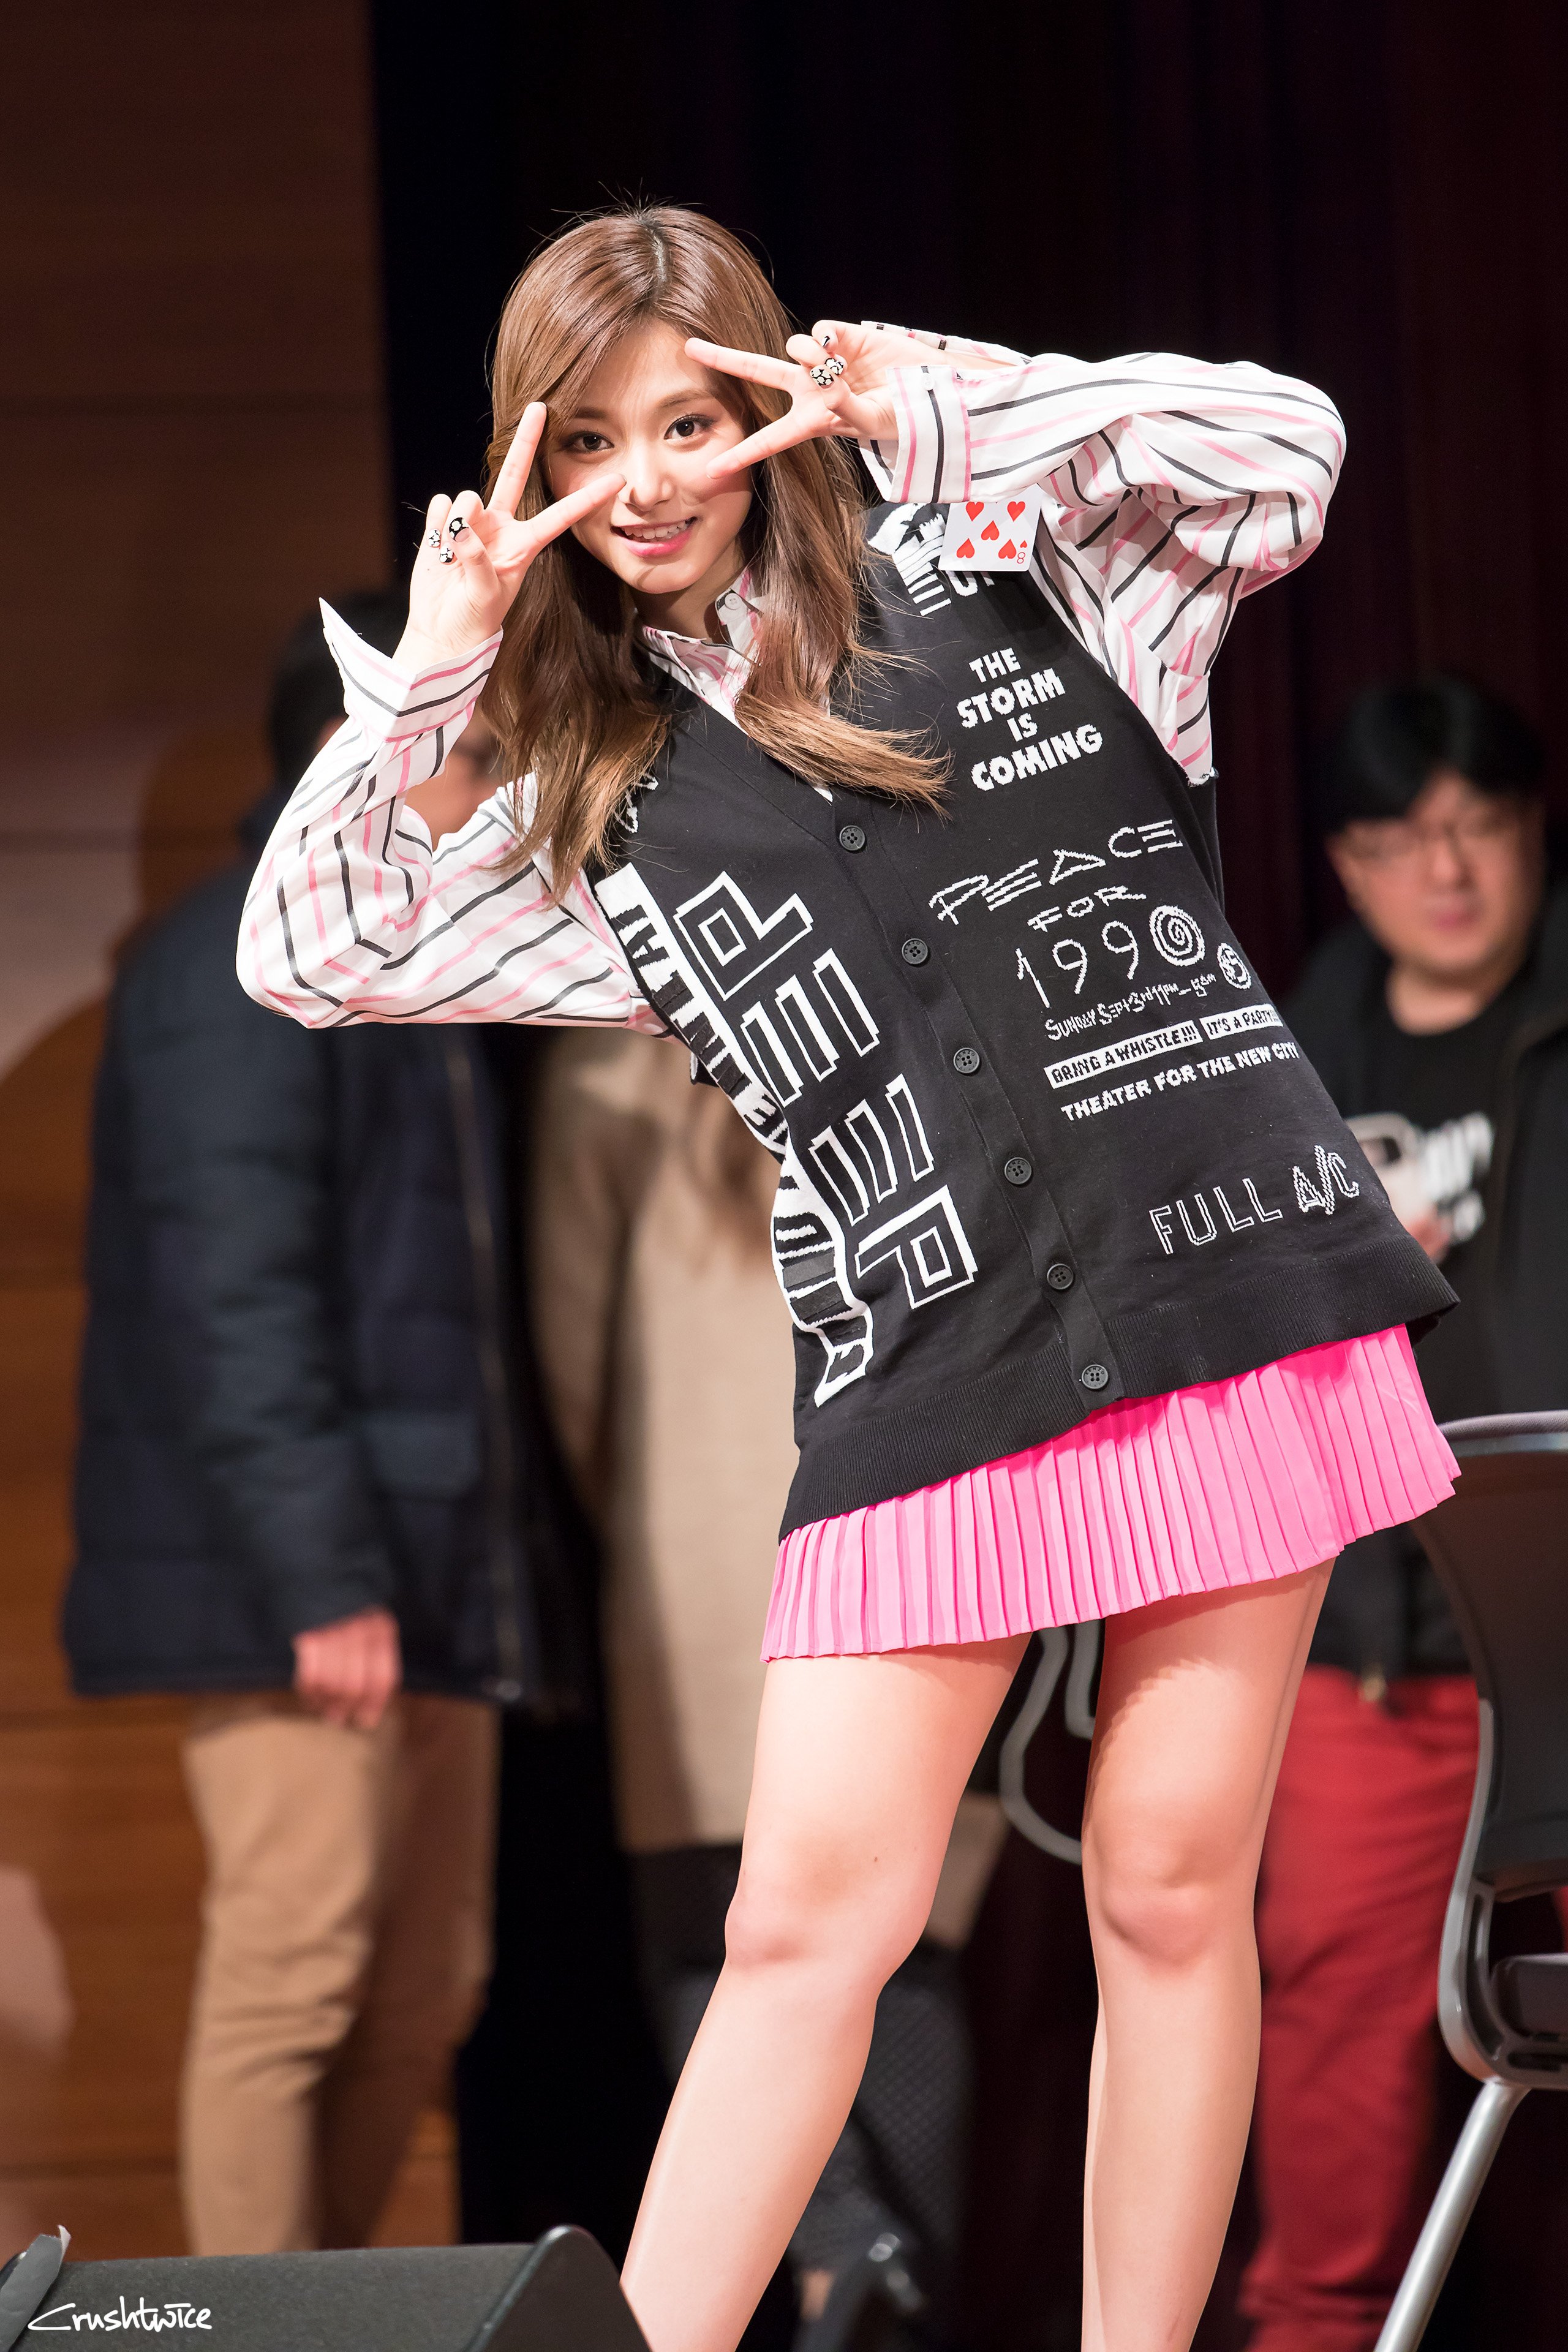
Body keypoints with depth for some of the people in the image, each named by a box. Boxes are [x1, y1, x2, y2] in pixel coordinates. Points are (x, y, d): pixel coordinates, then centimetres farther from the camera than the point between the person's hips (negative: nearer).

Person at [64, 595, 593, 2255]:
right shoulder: (243, 960, -8)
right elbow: (230, 1292, -17)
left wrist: (516, 1555, 15)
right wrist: (318, 1575, -23)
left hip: (425, 1579, 10)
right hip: (298, 1588, -10)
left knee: (426, 1989, 10)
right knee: (292, 1979, -10)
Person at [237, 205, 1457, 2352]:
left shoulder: (981, 583, 8)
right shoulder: (598, 812, 15)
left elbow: (1285, 447, -4)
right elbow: (310, 955, 8)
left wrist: (939, 404, -8)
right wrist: (433, 663, 2)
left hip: (1224, 1284, -1)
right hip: (924, 1364, 2)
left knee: (1173, 1889, 1)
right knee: (814, 1914, -6)